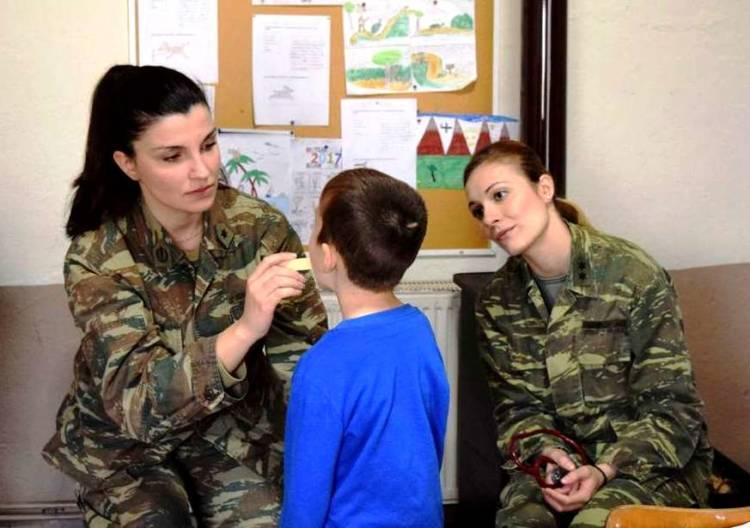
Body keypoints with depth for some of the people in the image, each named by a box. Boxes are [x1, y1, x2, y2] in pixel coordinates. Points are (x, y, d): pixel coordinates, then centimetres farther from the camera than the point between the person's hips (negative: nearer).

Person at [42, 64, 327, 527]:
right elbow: (138, 402, -31)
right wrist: (244, 329, -45)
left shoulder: (260, 225, -16)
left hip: (233, 424, 1)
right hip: (126, 443, -1)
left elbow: (301, 353, -9)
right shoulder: (97, 259, -22)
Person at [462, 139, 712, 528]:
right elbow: (517, 407, 4)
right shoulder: (497, 303, 2)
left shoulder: (632, 274, -13)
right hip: (560, 457, 3)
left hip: (651, 461, -3)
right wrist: (546, 454, -17)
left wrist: (606, 470, -23)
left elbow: (671, 406, -11)